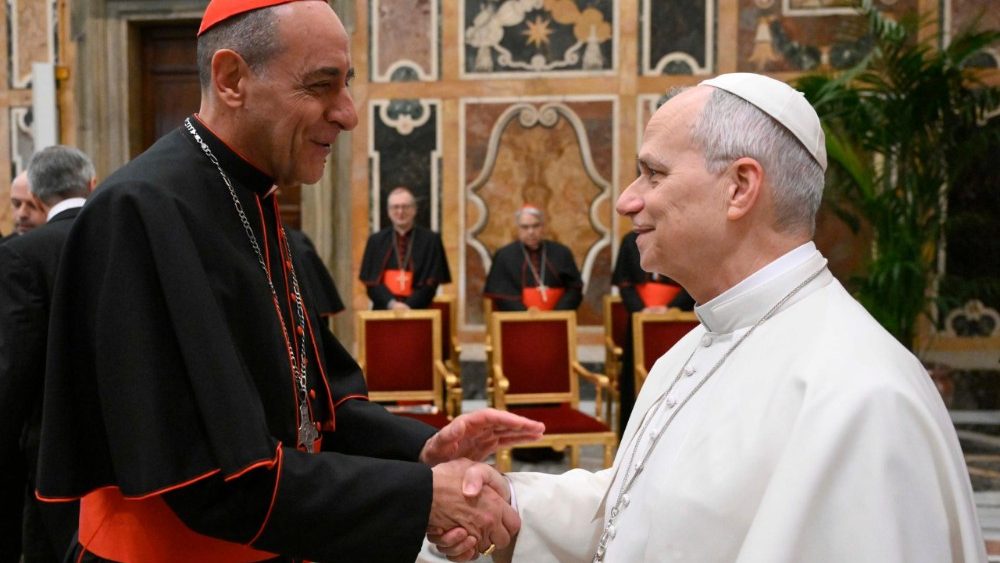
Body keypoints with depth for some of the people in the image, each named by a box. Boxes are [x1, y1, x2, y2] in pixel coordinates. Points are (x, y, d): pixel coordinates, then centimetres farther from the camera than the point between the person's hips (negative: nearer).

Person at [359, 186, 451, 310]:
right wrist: (392, 303, -11)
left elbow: (431, 282, 2)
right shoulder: (376, 241, 10)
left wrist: (409, 305, -11)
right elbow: (371, 282, 5)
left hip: (417, 310, -1)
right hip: (384, 311, 1)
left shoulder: (431, 240, 5)